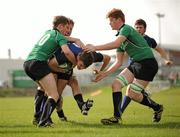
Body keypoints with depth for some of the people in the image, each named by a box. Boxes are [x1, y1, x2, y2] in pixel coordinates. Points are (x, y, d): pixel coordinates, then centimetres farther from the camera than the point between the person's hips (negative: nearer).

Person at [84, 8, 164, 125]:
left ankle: (157, 108, 14)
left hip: (148, 63, -9)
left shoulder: (126, 29, -11)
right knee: (116, 84, -3)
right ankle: (117, 117, -3)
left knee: (133, 94, -10)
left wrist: (95, 47, -26)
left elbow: (115, 44, -30)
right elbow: (118, 62, 16)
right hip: (136, 64, 9)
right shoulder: (121, 37, 17)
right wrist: (104, 74, 7)